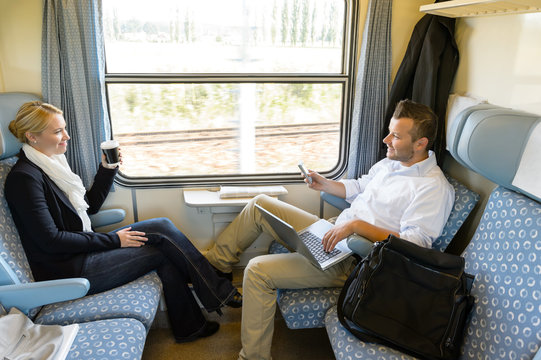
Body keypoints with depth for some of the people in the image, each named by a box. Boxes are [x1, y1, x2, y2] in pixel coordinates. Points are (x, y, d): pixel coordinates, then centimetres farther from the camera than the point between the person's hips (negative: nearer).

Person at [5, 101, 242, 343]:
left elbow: (90, 205, 17)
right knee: (163, 248, -12)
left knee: (162, 226, -6)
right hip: (67, 271, -8)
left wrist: (107, 169, 3)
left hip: (83, 248, 9)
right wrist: (113, 240, -17)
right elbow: (51, 241, -20)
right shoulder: (24, 178, -16)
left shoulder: (51, 164, 11)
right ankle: (221, 295, 5)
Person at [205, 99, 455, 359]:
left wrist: (357, 225, -31)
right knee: (260, 204, 8)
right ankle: (216, 263, 26)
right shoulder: (390, 162, 11)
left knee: (258, 270, -20)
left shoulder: (434, 188, -16)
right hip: (331, 234, 9)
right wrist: (324, 184, 9)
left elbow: (414, 245, -25)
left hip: (353, 262, -9)